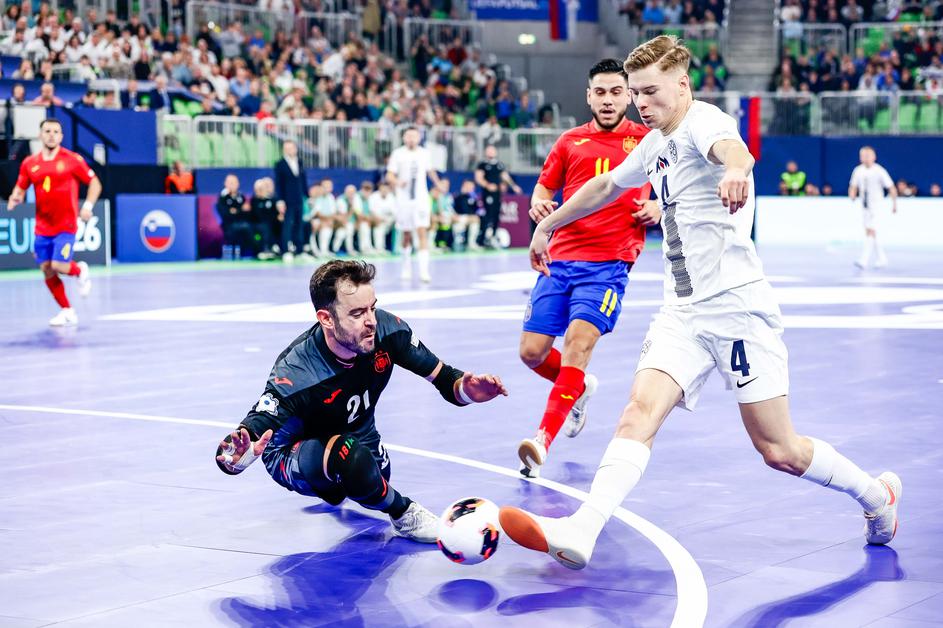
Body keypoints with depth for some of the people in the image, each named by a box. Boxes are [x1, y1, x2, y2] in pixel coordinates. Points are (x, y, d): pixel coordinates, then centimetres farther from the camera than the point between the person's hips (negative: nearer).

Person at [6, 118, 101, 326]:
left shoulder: (72, 159, -6)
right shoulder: (29, 163, 4)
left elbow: (95, 183, 1)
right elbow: (20, 188, 12)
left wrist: (88, 206, -12)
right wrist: (15, 198, -11)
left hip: (66, 226, -4)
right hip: (42, 228, 4)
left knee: (58, 266, -15)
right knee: (47, 270, 4)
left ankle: (80, 271, 20)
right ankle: (67, 312, 19)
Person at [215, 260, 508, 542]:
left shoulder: (387, 329, -25)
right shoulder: (295, 373, -39)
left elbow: (440, 374, -13)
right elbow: (254, 428, -44)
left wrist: (464, 389, -36)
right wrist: (234, 456, -69)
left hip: (356, 434, 6)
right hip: (294, 451, -6)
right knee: (351, 458, -36)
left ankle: (331, 489, 57)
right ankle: (405, 516, -6)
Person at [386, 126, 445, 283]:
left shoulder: (424, 153, 4)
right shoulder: (397, 154, -2)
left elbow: (430, 170, 22)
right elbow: (389, 176, -4)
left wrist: (438, 183, 31)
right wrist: (397, 182, -24)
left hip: (421, 198, 0)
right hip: (404, 199, 0)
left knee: (422, 232, -13)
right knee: (406, 235, 9)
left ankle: (424, 270, -18)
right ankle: (407, 267, 29)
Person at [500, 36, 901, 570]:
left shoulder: (702, 121, -10)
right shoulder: (655, 145, 16)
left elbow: (734, 150, -36)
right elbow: (606, 186, 36)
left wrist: (734, 170, -60)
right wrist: (548, 224, 43)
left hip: (736, 304, -7)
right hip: (683, 311, 7)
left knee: (778, 451, -2)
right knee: (640, 412, -17)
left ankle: (877, 495, 23)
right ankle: (581, 532, -33)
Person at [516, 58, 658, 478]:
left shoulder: (646, 140, 8)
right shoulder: (570, 142, 14)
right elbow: (544, 188, 20)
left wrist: (658, 210, -8)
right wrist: (538, 205, -3)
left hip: (609, 262, -4)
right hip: (560, 258, 4)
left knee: (579, 340, -24)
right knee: (532, 352, 0)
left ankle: (542, 441, -29)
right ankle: (578, 389, 34)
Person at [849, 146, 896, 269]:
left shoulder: (879, 171, -11)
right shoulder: (858, 170, 3)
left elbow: (891, 188, -5)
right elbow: (853, 187, 13)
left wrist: (894, 204, -5)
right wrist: (852, 196, -8)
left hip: (876, 204, -6)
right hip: (864, 205, 6)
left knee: (870, 232, -16)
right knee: (870, 233, 12)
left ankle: (863, 260, -24)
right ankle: (881, 259, 26)